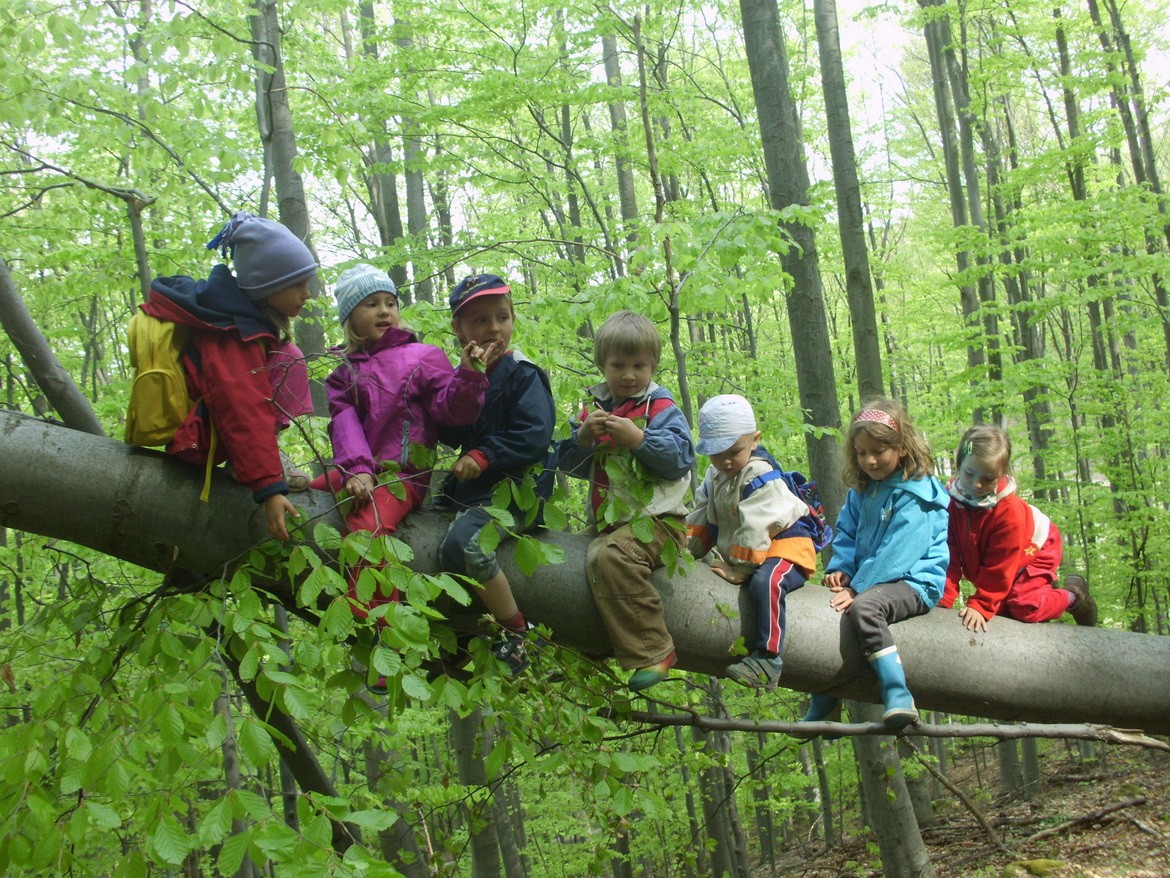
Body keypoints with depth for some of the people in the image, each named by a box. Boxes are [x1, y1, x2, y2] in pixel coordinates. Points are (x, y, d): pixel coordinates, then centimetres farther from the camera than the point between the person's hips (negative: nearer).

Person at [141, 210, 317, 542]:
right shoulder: (235, 338, -27)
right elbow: (245, 414, -33)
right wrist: (269, 488, -36)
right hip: (198, 441, -10)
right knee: (289, 361, -17)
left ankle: (260, 455, 5)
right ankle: (270, 463, -15)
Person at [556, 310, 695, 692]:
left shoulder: (661, 409, -1)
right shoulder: (592, 408, 15)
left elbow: (681, 458, -12)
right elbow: (569, 463, 11)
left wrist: (638, 439, -22)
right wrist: (583, 436, -9)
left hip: (656, 518, -8)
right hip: (609, 521, 8)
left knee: (610, 555, -33)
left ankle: (652, 651, -31)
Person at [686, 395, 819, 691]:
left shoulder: (760, 477, -19)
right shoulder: (714, 477, 10)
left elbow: (753, 530, -23)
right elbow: (701, 521, 15)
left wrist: (739, 570, -22)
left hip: (784, 548, -10)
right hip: (738, 558, 10)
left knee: (766, 582, -38)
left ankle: (768, 658, -42)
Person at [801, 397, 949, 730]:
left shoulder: (918, 493, -13)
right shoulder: (862, 491, 12)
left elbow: (897, 551, -21)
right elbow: (847, 533, 18)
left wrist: (858, 587, -23)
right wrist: (841, 569, -3)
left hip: (915, 582, -9)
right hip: (877, 581, 9)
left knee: (862, 608, -35)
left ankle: (898, 696, -39)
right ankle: (821, 710, 11)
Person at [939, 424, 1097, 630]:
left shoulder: (1008, 511, -38)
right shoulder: (951, 500, -25)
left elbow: (998, 568, -33)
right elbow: (950, 555, -26)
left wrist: (979, 605, -36)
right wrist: (943, 601, -32)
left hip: (1033, 551, -6)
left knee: (1023, 607, -19)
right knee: (1001, 607, 8)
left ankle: (1072, 596, 9)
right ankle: (1047, 592, 33)